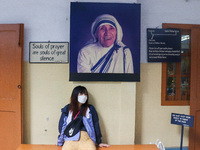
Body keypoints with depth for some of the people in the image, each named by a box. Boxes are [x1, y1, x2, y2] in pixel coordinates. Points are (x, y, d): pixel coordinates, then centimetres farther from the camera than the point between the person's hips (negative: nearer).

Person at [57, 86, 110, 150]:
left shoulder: (90, 109, 13)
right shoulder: (67, 109, 13)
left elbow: (96, 124, 14)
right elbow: (61, 124, 17)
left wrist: (99, 142, 15)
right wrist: (61, 141, 16)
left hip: (86, 138, 0)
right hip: (70, 138, 0)